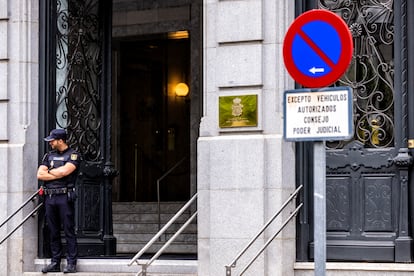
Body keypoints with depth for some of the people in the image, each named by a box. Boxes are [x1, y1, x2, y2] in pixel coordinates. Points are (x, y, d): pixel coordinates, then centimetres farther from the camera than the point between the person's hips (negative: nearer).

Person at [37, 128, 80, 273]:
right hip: (49, 197, 5)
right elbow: (40, 175, 5)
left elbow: (64, 171, -15)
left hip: (65, 197, -5)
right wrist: (59, 174, -4)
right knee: (53, 232, 7)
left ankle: (71, 263, -3)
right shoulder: (49, 155, 17)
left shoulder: (73, 155, 1)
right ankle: (55, 263, 12)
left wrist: (49, 171, 2)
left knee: (69, 231, -5)